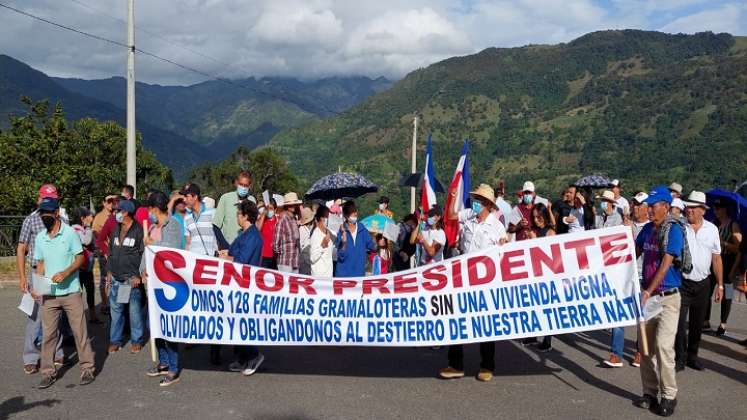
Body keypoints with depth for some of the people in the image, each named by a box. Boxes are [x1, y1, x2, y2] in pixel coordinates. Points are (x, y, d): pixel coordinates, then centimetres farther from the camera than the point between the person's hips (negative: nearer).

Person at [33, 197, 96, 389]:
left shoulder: (70, 233, -6)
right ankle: (48, 372, 17)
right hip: (49, 294, 4)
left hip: (71, 292, -4)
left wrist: (65, 273, -20)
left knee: (79, 330, 1)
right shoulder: (39, 238, 7)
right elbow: (40, 264, 14)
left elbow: (80, 258, -4)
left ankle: (87, 368, 11)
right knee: (48, 334, 6)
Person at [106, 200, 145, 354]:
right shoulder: (116, 230, 12)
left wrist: (138, 275, -13)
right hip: (116, 278, 6)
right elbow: (111, 251, 19)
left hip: (132, 279, -6)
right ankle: (115, 340, 21)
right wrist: (109, 271, 14)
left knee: (135, 311, 2)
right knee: (115, 310, 11)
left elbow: (143, 253, -10)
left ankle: (137, 340, 14)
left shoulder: (138, 230, -9)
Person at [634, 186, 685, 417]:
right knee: (646, 346, 9)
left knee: (663, 346, -12)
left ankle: (669, 395, 2)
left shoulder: (673, 229, -12)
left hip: (667, 297, -7)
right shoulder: (647, 229, 7)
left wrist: (648, 291, -20)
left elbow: (665, 265, -18)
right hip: (648, 295, 7)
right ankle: (650, 393, 20)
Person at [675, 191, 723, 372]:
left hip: (702, 284, 3)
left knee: (697, 323, 13)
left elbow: (716, 258, 9)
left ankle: (692, 355, 28)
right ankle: (680, 358, 6)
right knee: (680, 322, -5)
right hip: (681, 282, -3)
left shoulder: (712, 229, 4)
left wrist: (720, 285, 8)